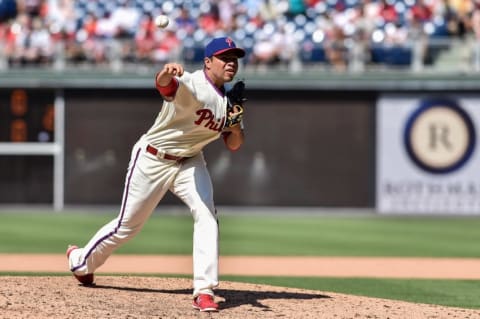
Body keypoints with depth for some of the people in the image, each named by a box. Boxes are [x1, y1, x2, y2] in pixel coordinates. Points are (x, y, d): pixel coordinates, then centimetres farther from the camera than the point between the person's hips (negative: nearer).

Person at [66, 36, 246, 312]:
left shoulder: (229, 100, -1)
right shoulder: (190, 85, -25)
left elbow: (234, 146, 4)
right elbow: (164, 84, -48)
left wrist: (236, 125, -18)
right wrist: (167, 73, -72)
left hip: (189, 162, 6)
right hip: (153, 160, -6)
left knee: (206, 215, -18)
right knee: (128, 225, 7)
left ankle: (204, 290, -17)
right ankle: (82, 260, 34)